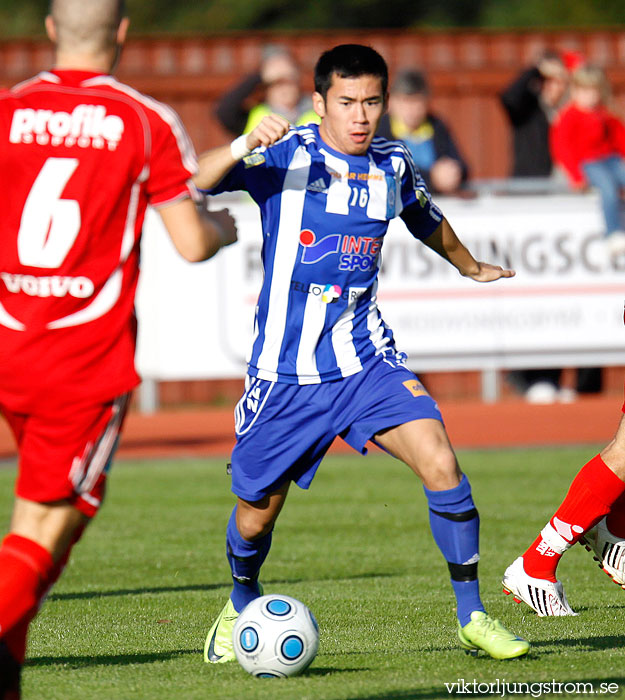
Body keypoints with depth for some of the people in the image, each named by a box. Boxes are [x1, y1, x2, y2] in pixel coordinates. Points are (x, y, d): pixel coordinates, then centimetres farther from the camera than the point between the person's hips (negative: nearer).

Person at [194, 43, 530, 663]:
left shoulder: (393, 167, 4)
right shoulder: (287, 156, -9)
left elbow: (427, 222, 28)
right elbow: (196, 182, -23)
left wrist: (472, 267, 44)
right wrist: (243, 147, -42)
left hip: (365, 360, 2)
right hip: (284, 372, -2)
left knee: (440, 463, -20)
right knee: (254, 519, 9)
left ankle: (471, 617, -9)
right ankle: (241, 610, 41)